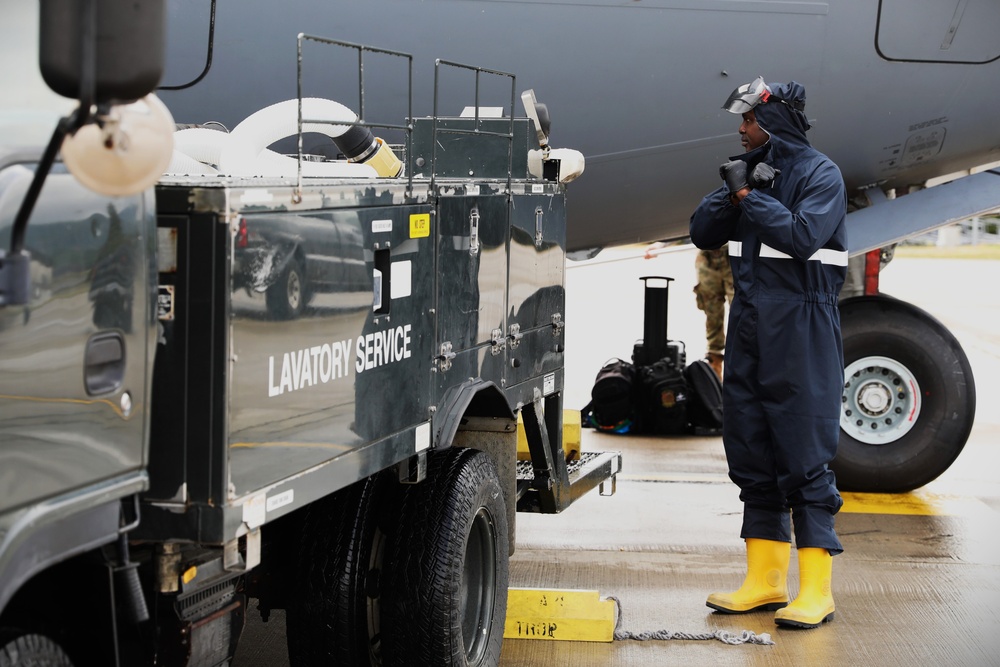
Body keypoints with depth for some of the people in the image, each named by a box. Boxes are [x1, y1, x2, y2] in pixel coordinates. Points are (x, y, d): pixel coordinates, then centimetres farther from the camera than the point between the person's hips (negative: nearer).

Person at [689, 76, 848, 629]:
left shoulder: (820, 174, -6)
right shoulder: (751, 170, 14)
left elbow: (802, 236, -22)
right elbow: (702, 233, 10)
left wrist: (748, 195, -14)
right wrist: (734, 192, -6)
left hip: (801, 329, -8)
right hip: (749, 325, 8)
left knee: (804, 457, -7)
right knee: (751, 452, 9)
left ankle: (816, 590, -4)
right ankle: (765, 580, 18)